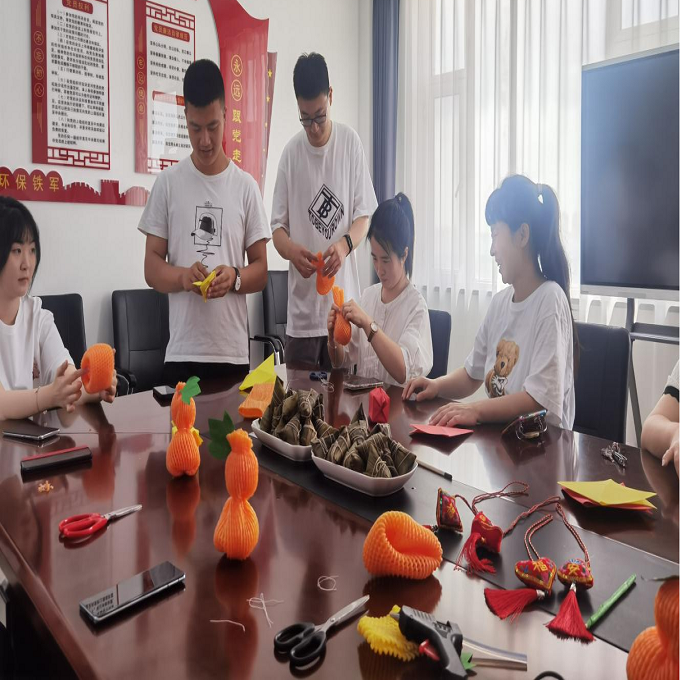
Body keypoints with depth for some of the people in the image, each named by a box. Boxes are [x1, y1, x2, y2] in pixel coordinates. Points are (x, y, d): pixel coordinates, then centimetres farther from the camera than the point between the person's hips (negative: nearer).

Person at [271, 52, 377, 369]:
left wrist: (344, 244, -18)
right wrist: (292, 250, -18)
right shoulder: (291, 152, 2)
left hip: (343, 306, 0)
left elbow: (364, 215, 3)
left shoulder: (350, 142, 2)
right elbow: (277, 227, 4)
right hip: (302, 311, 1)